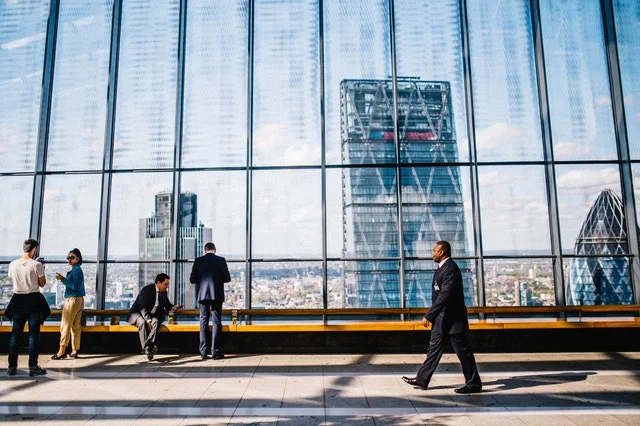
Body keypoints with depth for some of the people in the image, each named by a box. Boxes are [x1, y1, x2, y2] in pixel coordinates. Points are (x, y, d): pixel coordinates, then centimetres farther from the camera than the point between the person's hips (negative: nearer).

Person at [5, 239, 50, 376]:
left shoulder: (12, 264, 0)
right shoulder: (37, 264, -12)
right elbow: (42, 283, -5)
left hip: (18, 300, 4)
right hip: (33, 300, -4)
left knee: (15, 333, 12)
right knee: (34, 334, 2)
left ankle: (12, 366, 15)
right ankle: (33, 367, 4)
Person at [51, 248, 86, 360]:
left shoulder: (76, 270, -12)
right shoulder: (77, 269, 17)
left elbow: (75, 286, -20)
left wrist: (63, 279, -21)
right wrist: (63, 279, 15)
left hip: (72, 299, -10)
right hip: (79, 300, 10)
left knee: (65, 325, -5)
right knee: (76, 326, 9)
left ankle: (62, 351, -3)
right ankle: (74, 351, 12)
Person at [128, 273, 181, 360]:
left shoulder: (163, 292, 4)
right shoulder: (147, 290, -18)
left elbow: (167, 305, 18)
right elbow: (143, 308, -24)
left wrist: (173, 308, -5)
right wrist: (148, 320, -35)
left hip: (152, 315, 5)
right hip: (138, 313, -5)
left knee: (156, 321, -30)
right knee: (143, 323, -37)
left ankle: (149, 345, -42)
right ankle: (146, 349, -37)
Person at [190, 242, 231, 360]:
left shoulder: (198, 260, 1)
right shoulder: (221, 260, -2)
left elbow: (192, 279, 2)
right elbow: (227, 278, -1)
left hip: (203, 295, 2)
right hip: (217, 295, -1)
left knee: (203, 322, 8)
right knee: (217, 322, 4)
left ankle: (203, 352, 8)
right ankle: (216, 351, 4)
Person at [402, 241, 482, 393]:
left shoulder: (450, 269, -20)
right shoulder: (442, 267, 12)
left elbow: (445, 295, -27)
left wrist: (429, 316, -26)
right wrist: (432, 316, 20)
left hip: (453, 319, -10)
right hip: (442, 318, 10)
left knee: (463, 352, 2)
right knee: (434, 348, 13)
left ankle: (474, 384, 16)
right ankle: (422, 380, 20)